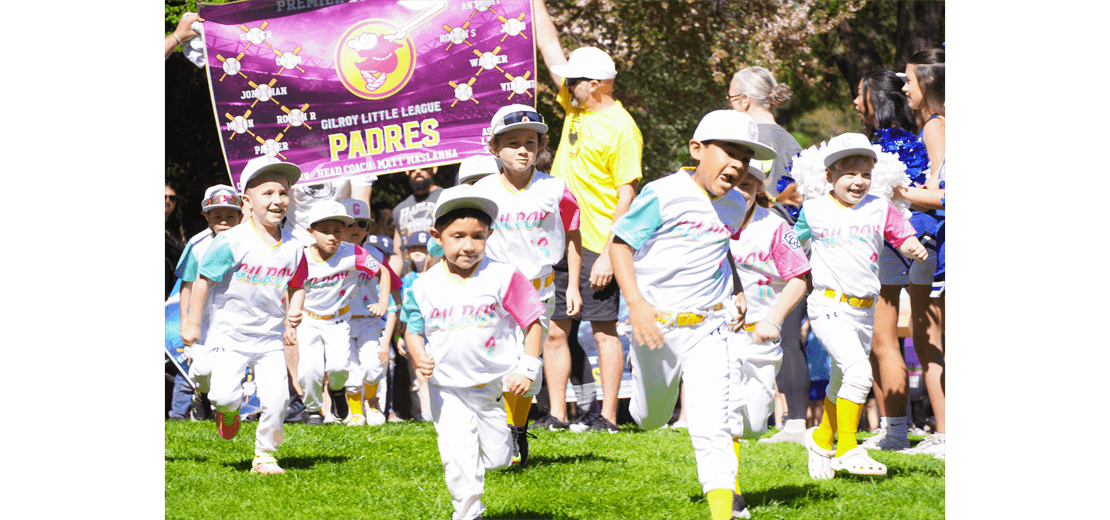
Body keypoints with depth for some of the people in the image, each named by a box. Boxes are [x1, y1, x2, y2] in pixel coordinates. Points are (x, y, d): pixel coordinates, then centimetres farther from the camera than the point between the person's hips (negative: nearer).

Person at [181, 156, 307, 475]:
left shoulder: (292, 248, 1)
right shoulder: (232, 242, -12)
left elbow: (296, 286, 16)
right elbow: (204, 279, -4)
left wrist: (293, 317, -1)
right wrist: (193, 323, -2)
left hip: (271, 338, 3)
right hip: (231, 333, -3)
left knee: (276, 397, -10)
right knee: (224, 395, -17)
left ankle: (264, 455, 10)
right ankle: (229, 411, 20)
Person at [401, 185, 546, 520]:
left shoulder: (503, 278, -10)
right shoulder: (424, 288, -4)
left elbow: (532, 323, -4)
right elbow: (413, 330, 9)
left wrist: (527, 370, -11)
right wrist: (419, 357, -11)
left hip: (495, 385, 0)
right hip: (447, 389, 0)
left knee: (496, 459, 10)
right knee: (459, 462, -8)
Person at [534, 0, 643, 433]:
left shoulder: (622, 129, -12)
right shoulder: (576, 107, 9)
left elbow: (626, 197, -15)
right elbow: (550, 49, 16)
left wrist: (609, 254, -20)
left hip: (596, 246, -8)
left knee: (604, 329, -2)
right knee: (555, 329, 7)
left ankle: (607, 417, 1)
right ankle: (557, 414, 11)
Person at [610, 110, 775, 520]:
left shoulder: (735, 205, 5)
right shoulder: (664, 195, -15)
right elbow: (620, 243, -12)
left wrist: (736, 292, 11)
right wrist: (636, 304, -21)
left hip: (708, 327, 3)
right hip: (655, 325, -3)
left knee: (710, 424, -12)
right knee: (650, 419, 18)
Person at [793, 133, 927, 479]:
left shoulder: (879, 209, 5)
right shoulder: (814, 211, 2)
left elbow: (904, 238, 7)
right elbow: (792, 243, 17)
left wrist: (914, 248, -14)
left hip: (864, 309, 5)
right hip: (829, 305, -4)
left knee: (842, 380, 18)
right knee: (858, 371, -21)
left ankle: (822, 438, 39)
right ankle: (847, 449, -15)